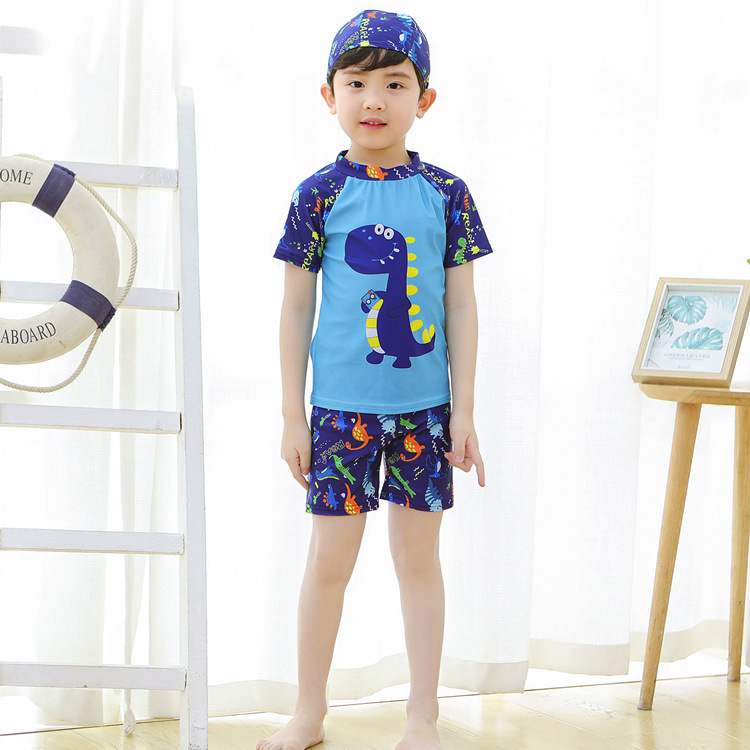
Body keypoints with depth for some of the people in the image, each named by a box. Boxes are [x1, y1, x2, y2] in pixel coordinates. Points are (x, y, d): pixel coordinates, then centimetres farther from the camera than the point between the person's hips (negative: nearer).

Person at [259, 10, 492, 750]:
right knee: (329, 559, 5)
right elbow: (296, 308, 2)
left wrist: (464, 410, 0)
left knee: (419, 556, 8)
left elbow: (462, 307, 3)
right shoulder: (320, 194, -2)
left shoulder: (446, 193, 1)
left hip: (426, 407, 1)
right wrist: (292, 415, 0)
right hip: (342, 406, -1)